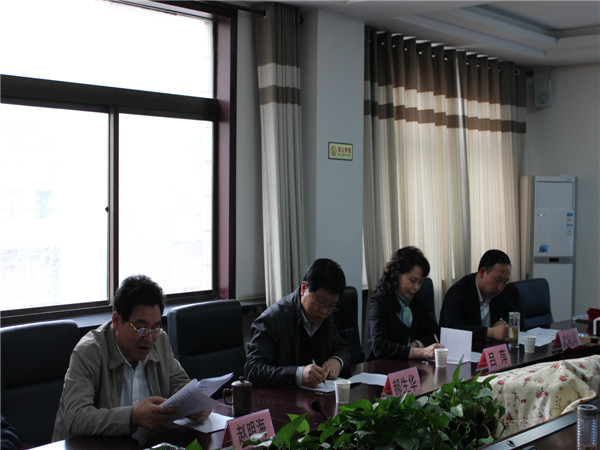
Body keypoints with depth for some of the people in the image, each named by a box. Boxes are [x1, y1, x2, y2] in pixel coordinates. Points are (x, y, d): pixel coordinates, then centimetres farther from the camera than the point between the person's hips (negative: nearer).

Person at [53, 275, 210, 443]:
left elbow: (179, 382, 14)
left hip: (150, 445, 5)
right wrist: (133, 417, -36)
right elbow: (75, 419, -25)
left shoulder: (160, 341, 4)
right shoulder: (87, 353, -16)